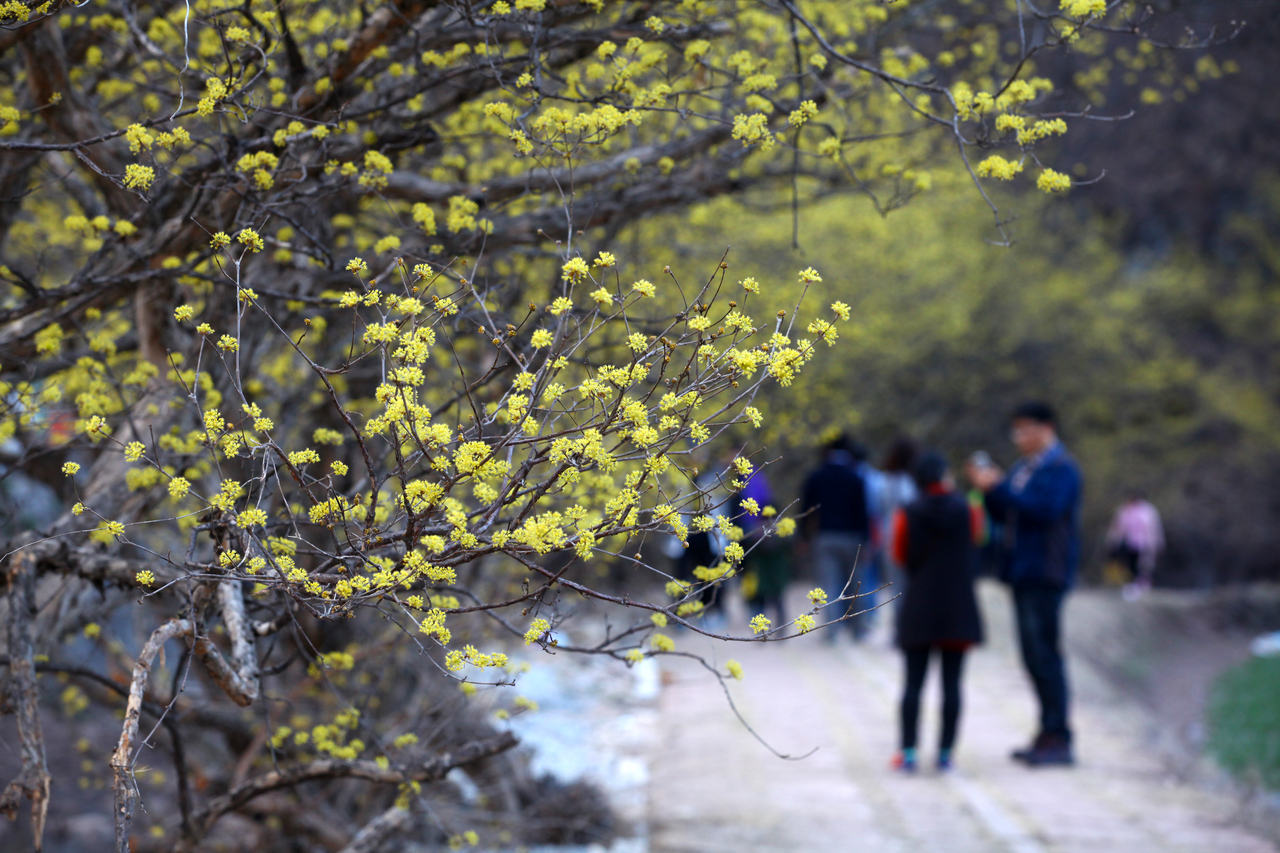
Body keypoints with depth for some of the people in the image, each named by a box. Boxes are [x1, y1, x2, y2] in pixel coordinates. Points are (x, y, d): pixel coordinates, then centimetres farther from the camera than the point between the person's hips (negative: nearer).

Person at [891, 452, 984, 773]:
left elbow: (899, 554, 6)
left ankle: (908, 751, 1)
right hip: (958, 609, 0)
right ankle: (946, 752, 3)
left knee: (913, 682, 3)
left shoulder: (907, 514, -5)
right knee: (952, 683, 3)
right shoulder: (968, 510, -4)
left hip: (919, 608, 0)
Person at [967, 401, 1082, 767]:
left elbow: (1044, 509, -22)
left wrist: (998, 487, -19)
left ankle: (1058, 739, -8)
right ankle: (1049, 735, 16)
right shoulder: (1023, 469, 19)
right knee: (1034, 656, 10)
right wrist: (988, 488, 2)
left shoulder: (1061, 468, -9)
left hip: (1045, 574, -9)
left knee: (1044, 653, -10)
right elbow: (1004, 514, 19)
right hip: (1023, 572, 9)